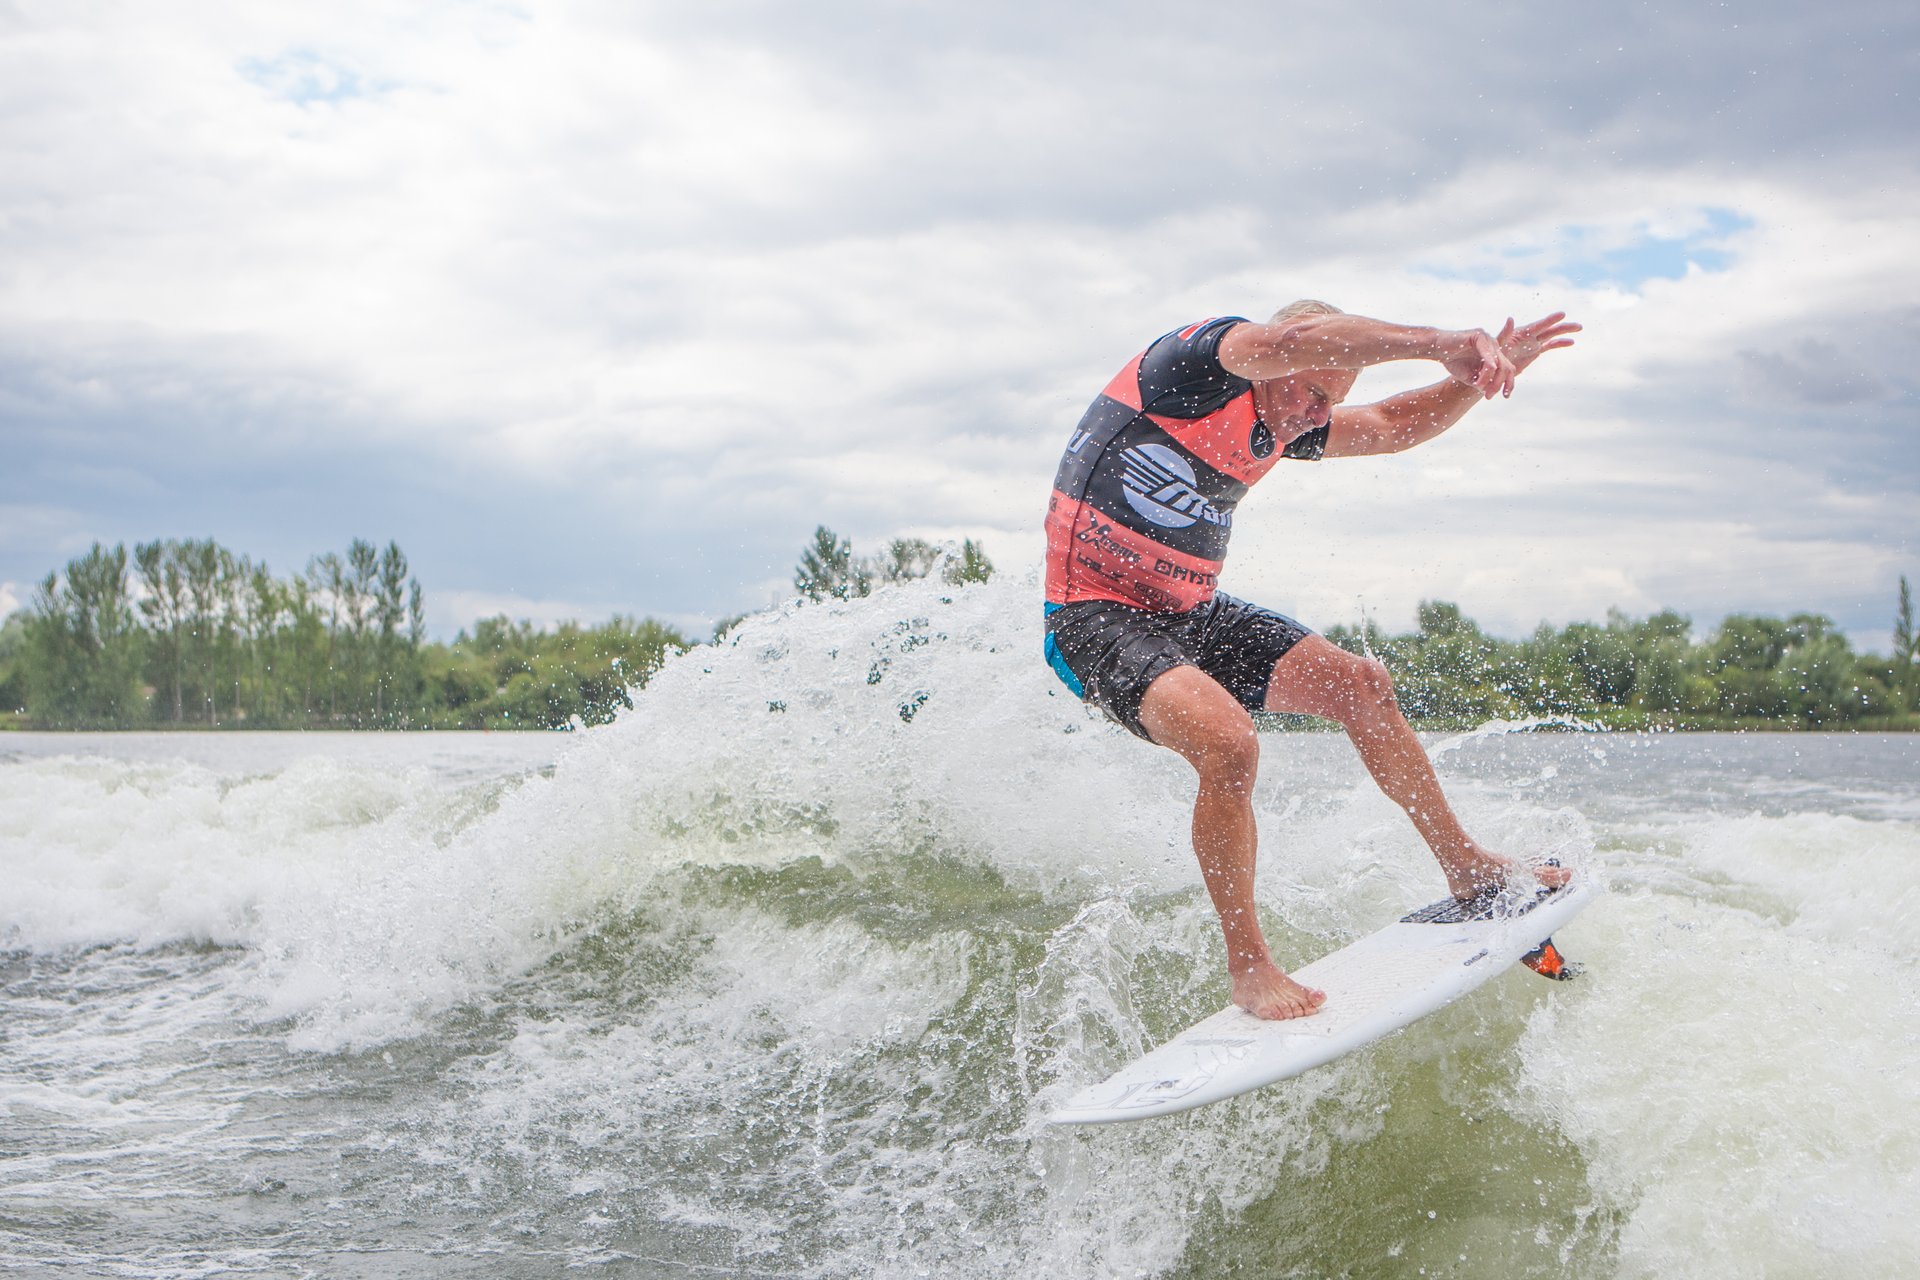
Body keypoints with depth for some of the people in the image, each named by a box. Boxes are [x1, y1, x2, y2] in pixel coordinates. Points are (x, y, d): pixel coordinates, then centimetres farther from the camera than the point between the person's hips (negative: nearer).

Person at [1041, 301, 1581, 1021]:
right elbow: (1294, 339, -35)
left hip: (1191, 614, 9)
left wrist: (1480, 371, 4)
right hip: (1098, 617, -9)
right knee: (1228, 744, -32)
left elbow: (1395, 426, 19)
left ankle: (1469, 867, 20)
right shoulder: (1205, 356, -15)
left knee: (1358, 685, 5)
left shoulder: (1282, 428, 10)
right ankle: (1248, 968, -16)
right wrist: (1440, 342, -39)